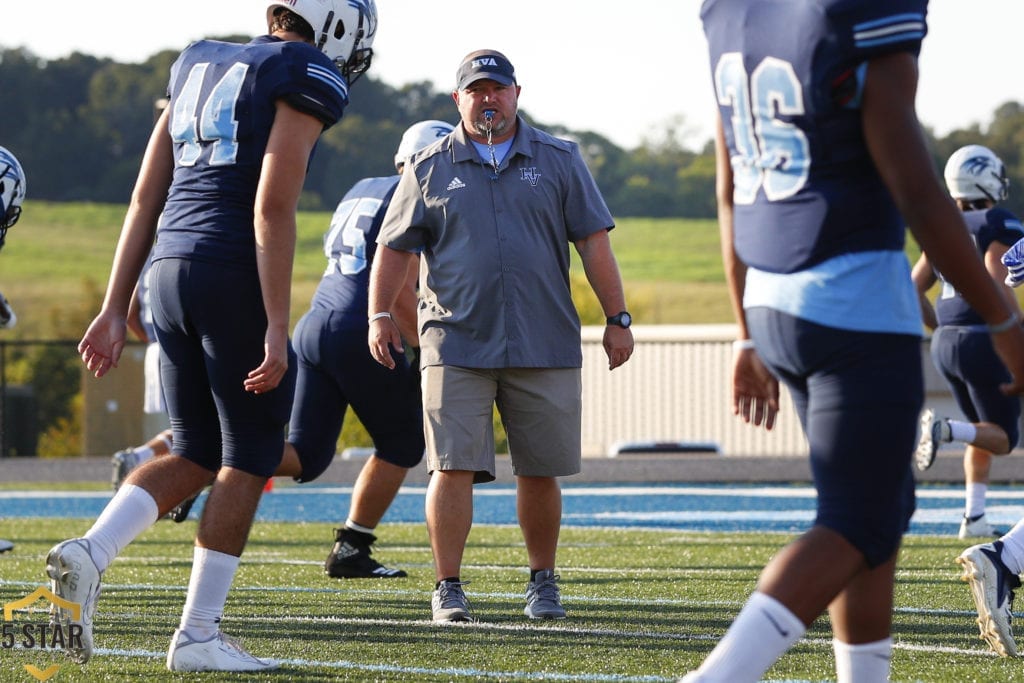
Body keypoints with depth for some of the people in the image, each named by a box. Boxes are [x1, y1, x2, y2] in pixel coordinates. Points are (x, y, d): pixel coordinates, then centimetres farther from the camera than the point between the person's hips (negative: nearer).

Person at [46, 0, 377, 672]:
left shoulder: (199, 69, 19)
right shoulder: (305, 79, -4)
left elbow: (146, 199, 16)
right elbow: (273, 208, -15)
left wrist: (114, 310, 16)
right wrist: (277, 327, -16)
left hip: (171, 271, 7)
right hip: (237, 277, -7)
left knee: (198, 455, 16)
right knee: (248, 460, 5)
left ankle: (89, 553, -4)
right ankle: (198, 634, 4)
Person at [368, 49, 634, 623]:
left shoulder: (558, 161, 9)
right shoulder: (430, 170, 9)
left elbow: (593, 242, 7)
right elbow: (395, 247, 10)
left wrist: (617, 318, 2)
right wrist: (381, 315, -1)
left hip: (543, 345, 1)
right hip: (456, 344, -1)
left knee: (540, 472, 5)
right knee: (454, 467, -8)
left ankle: (544, 582, 19)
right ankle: (449, 588, -2)